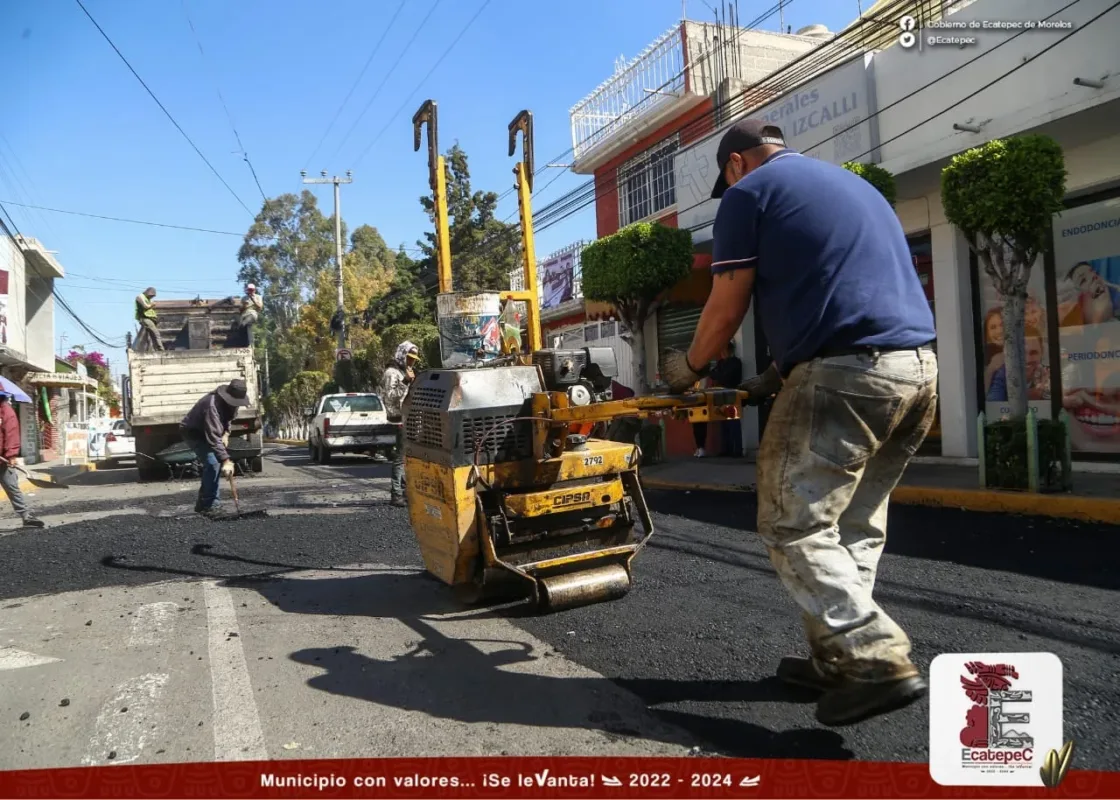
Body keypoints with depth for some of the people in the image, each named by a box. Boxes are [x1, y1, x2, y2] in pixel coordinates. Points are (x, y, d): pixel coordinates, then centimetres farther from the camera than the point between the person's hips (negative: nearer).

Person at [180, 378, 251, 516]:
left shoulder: (230, 402, -11)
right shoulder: (212, 405, -38)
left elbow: (228, 418, 11)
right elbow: (213, 437, -44)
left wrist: (226, 433, -10)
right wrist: (226, 460, -50)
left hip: (206, 432, 9)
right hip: (193, 432, -9)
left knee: (216, 463, 4)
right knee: (212, 463, -21)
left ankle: (204, 503, 15)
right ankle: (209, 504, -12)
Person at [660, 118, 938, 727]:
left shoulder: (749, 191, 5)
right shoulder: (854, 184, 29)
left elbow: (728, 306, 2)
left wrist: (688, 365, 20)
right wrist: (781, 373, 32)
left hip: (845, 375, -8)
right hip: (918, 367, 9)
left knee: (794, 527, 0)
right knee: (855, 524, 15)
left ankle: (878, 664, -3)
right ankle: (837, 657, 21)